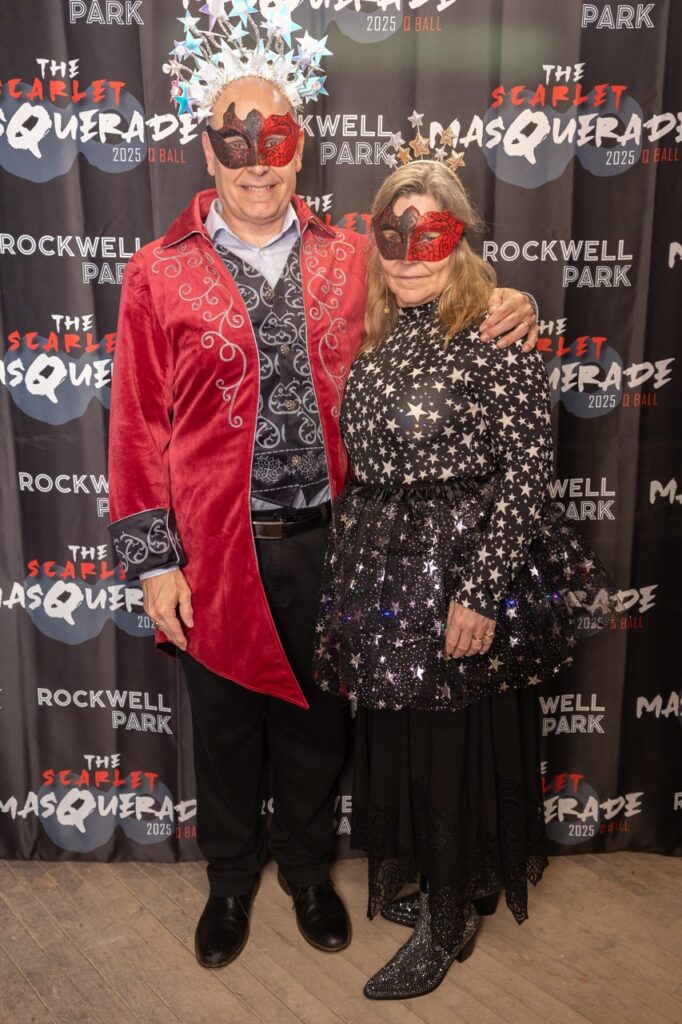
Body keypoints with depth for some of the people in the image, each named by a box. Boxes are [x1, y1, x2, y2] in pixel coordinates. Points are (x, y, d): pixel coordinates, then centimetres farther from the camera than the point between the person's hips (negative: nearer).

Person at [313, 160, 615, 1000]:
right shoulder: (374, 337, 8)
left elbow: (525, 470, -15)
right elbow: (360, 465, 12)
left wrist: (481, 590, -19)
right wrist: (353, 572, 11)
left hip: (461, 572, -6)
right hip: (384, 572, 7)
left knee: (456, 740, 6)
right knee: (394, 735, 17)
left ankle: (449, 924, 28)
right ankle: (435, 879, 41)